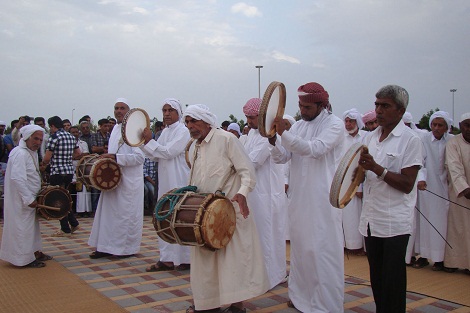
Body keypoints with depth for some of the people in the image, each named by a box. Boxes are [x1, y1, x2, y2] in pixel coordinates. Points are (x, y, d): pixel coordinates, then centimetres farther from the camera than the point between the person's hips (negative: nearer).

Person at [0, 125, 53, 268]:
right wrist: (29, 199, -26)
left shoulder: (32, 153, 9)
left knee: (32, 225, 18)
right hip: (21, 201, -10)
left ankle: (35, 252, 30)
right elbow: (17, 178, -28)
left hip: (29, 198, 10)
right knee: (23, 227, -1)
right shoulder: (20, 154, -21)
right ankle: (25, 258, 9)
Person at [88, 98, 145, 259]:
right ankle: (107, 247, 20)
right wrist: (106, 157, 8)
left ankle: (128, 248, 14)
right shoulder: (115, 128, 14)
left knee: (127, 214, 1)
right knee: (108, 212, 10)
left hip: (129, 181, -8)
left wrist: (115, 157, -21)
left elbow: (139, 157, -20)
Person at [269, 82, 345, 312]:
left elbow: (315, 149, -24)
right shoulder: (298, 125, 10)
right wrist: (273, 141, -15)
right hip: (298, 197, 7)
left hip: (322, 200, -6)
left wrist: (283, 133, -29)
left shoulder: (334, 124, -8)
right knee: (299, 247, 15)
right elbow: (281, 157, 5)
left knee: (322, 250, -1)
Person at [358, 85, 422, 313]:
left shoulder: (410, 140, -8)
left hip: (394, 223, -6)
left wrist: (377, 168, -21)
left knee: (392, 283, 1)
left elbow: (407, 184, -14)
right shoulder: (371, 137, 11)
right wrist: (360, 166, -4)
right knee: (376, 278, 15)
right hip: (371, 220, 6)